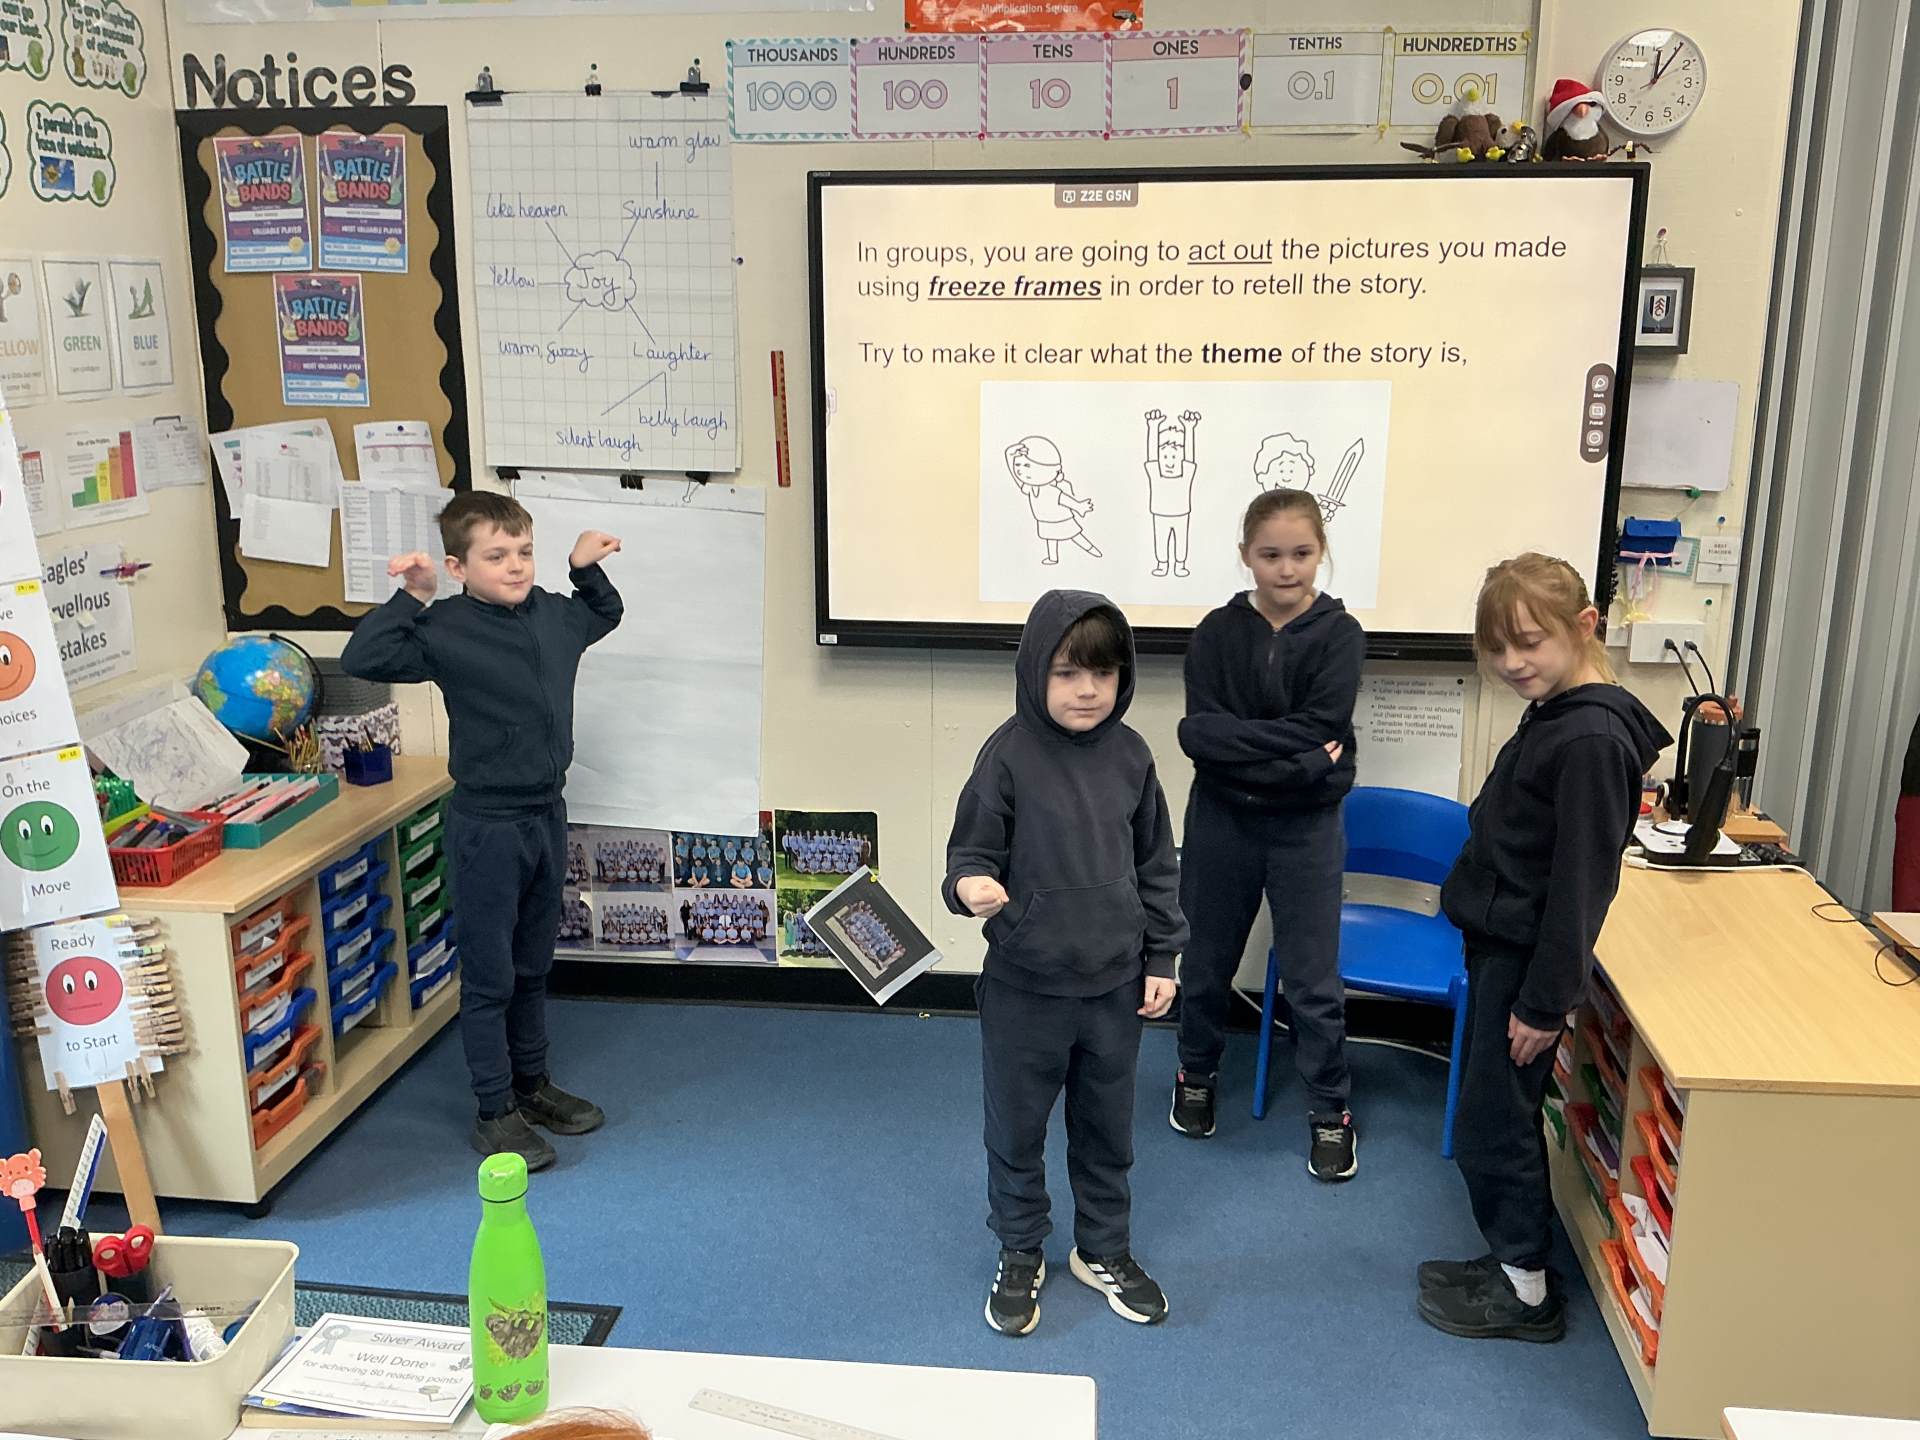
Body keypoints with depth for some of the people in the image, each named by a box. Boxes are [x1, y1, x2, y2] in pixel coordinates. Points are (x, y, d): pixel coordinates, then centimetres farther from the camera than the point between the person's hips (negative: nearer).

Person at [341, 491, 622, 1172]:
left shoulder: (553, 613, 3)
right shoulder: (447, 629, -16)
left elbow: (604, 615, 25)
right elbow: (362, 659, -25)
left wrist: (587, 569, 10)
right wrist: (411, 598, -26)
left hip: (547, 812, 6)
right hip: (487, 822, -6)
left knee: (534, 964, 20)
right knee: (489, 974, 5)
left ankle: (532, 1084, 36)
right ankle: (495, 1111, 18)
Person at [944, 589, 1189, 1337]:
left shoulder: (1130, 754, -3)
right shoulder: (1009, 754, -14)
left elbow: (1157, 865, 7)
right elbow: (971, 851, -9)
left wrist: (1161, 959, 8)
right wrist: (971, 886, -32)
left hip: (1114, 986, 3)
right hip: (1024, 987, -3)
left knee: (1107, 1128, 19)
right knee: (1016, 1129, 14)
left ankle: (1104, 1250, 41)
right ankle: (1020, 1254, 36)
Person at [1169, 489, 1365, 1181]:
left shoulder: (1339, 634, -8)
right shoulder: (1217, 633, -5)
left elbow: (1321, 733, -19)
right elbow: (1198, 731, -16)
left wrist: (1236, 742, -21)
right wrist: (1287, 750, -23)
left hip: (1307, 826, -1)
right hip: (1221, 821, 2)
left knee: (1313, 979, 6)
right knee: (1207, 962, 17)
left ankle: (1330, 1110, 24)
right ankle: (1197, 1075, 40)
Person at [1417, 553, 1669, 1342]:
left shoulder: (1591, 738, -23)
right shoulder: (1552, 716, 6)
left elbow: (1581, 881, -22)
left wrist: (1546, 1000, -17)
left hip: (1526, 958, -9)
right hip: (1498, 944, 9)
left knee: (1491, 1127, 3)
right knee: (1501, 1118, 19)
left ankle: (1526, 1291, 19)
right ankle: (1510, 1259, 33)